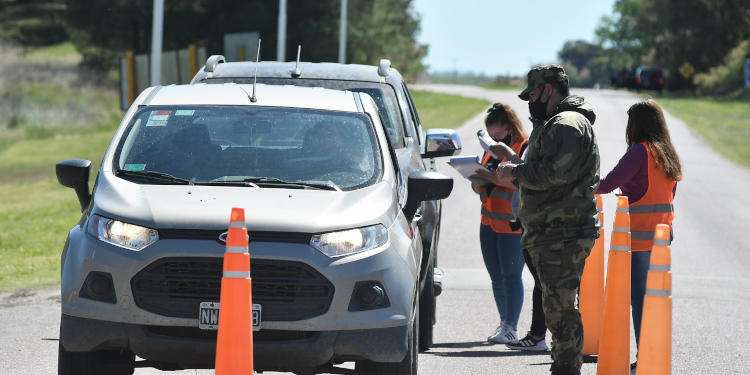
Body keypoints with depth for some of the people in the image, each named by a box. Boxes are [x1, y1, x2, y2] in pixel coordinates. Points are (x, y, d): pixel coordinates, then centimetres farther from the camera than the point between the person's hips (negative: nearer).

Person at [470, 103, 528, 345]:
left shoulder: (525, 149, -6)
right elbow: (480, 188, 22)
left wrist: (496, 177, -26)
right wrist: (478, 179, 0)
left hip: (513, 223, -8)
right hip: (489, 222, 8)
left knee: (511, 275, -7)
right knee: (496, 277, 9)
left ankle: (511, 327, -4)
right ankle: (505, 323, 16)